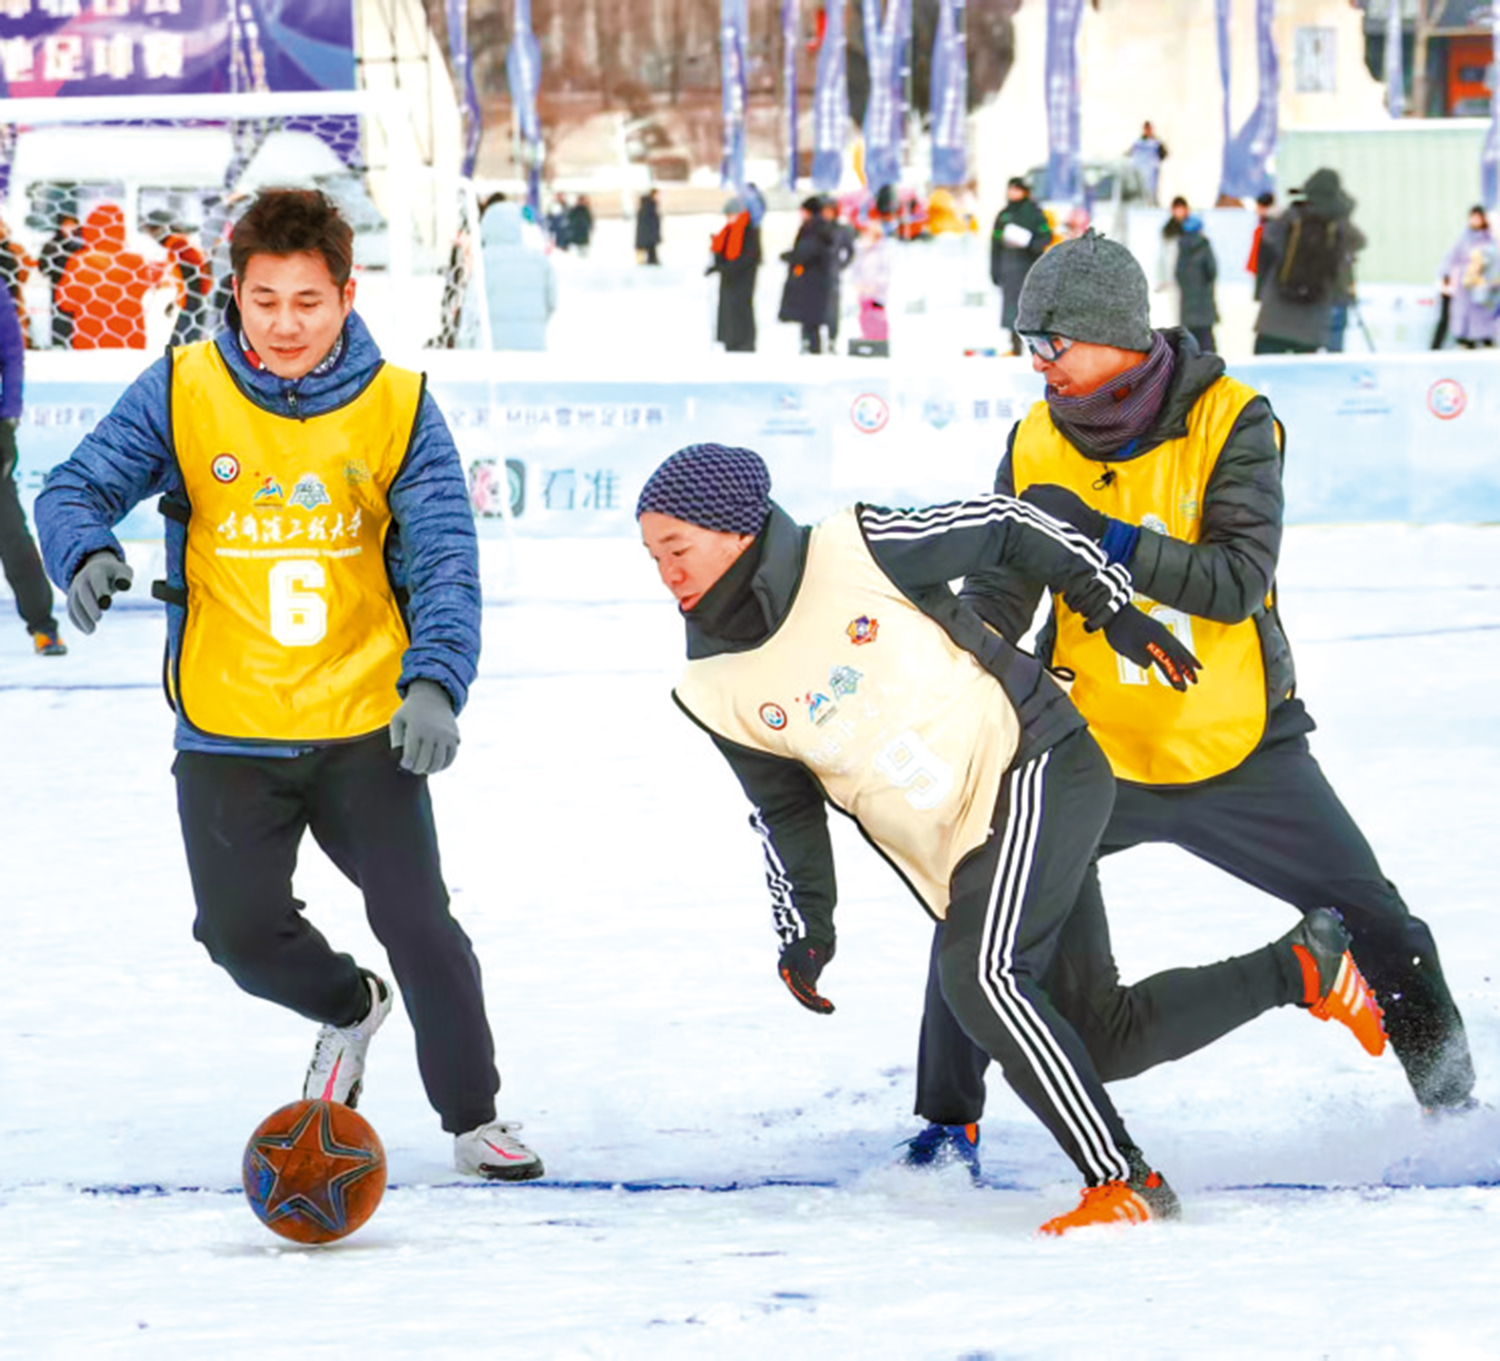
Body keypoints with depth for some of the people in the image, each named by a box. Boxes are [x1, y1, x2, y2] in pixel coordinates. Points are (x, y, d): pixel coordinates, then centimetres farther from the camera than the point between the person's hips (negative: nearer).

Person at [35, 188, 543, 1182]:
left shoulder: (399, 409, -6)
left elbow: (444, 562, -10)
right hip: (227, 729, 1)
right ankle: (348, 1009, 34)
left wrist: (435, 682, -26)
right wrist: (88, 551, -27)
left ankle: (474, 1118, 14)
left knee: (417, 922, -7)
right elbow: (79, 487, -3)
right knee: (241, 931, 0)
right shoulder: (182, 392, -5)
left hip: (363, 725, -1)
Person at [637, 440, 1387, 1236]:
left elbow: (1003, 526, -1)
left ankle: (1124, 1180, -19)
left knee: (980, 975, -25)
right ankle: (1301, 965, 23)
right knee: (1102, 1037, 4)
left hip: (1034, 762, -6)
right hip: (955, 854, 6)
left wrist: (1113, 608, 2)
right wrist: (804, 926, 5)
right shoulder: (717, 690, 0)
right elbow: (783, 810, 13)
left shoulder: (855, 552, -14)